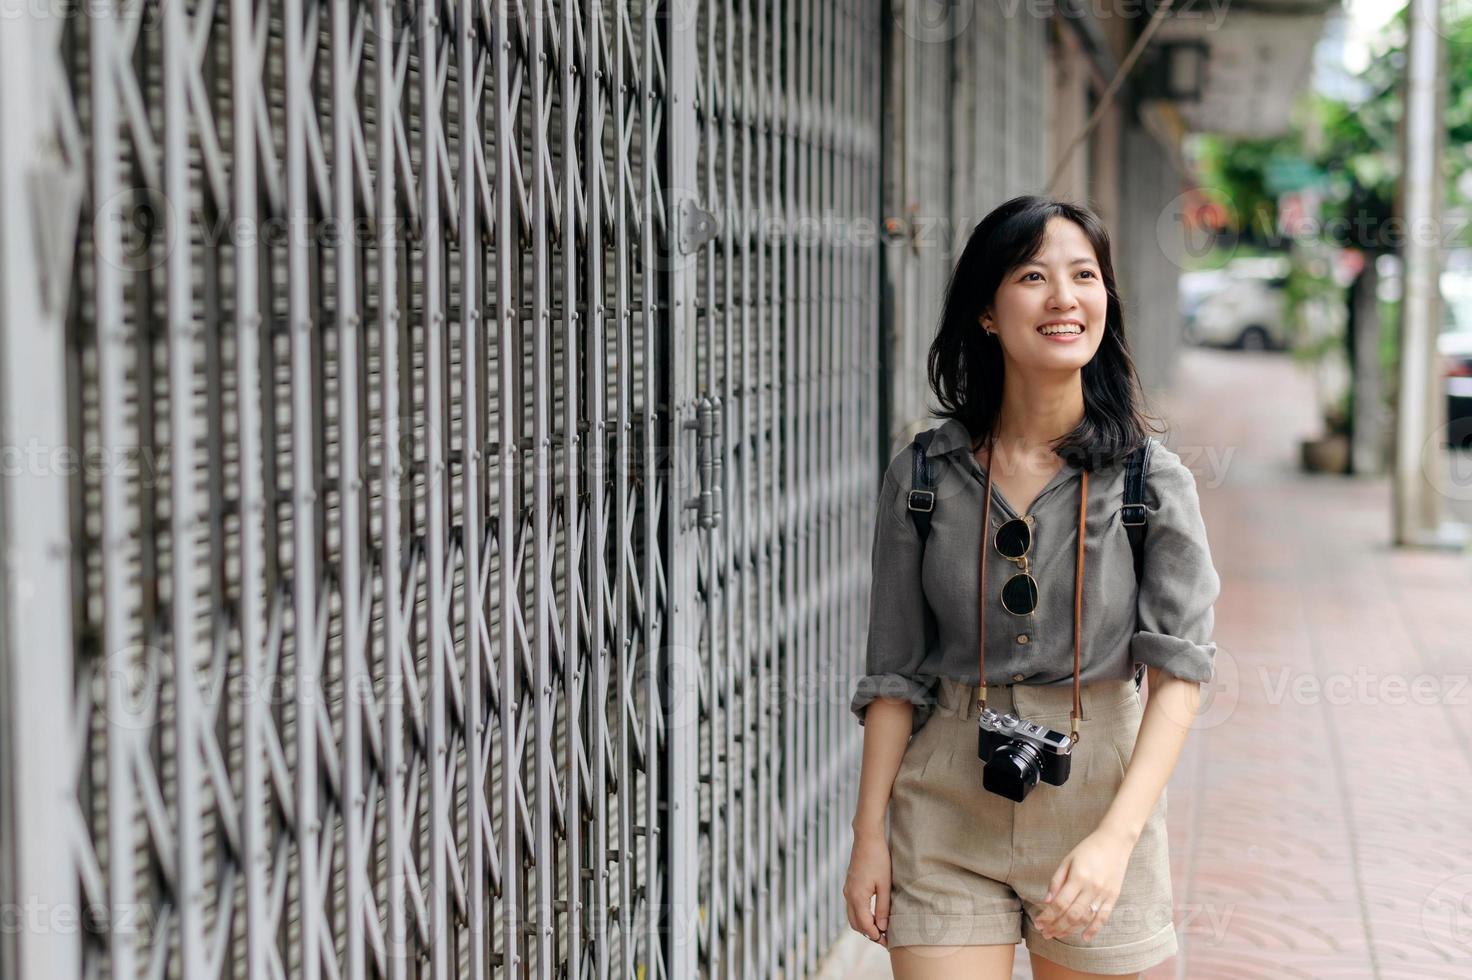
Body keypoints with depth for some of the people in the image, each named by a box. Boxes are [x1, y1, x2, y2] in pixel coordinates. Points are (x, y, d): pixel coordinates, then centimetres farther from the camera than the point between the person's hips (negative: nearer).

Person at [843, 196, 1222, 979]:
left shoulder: (1152, 480, -4)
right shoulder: (921, 478, -1)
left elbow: (1180, 666, -10)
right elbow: (894, 673, 4)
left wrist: (1117, 838, -22)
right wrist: (869, 835, -1)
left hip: (1099, 793, 0)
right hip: (947, 810, 0)